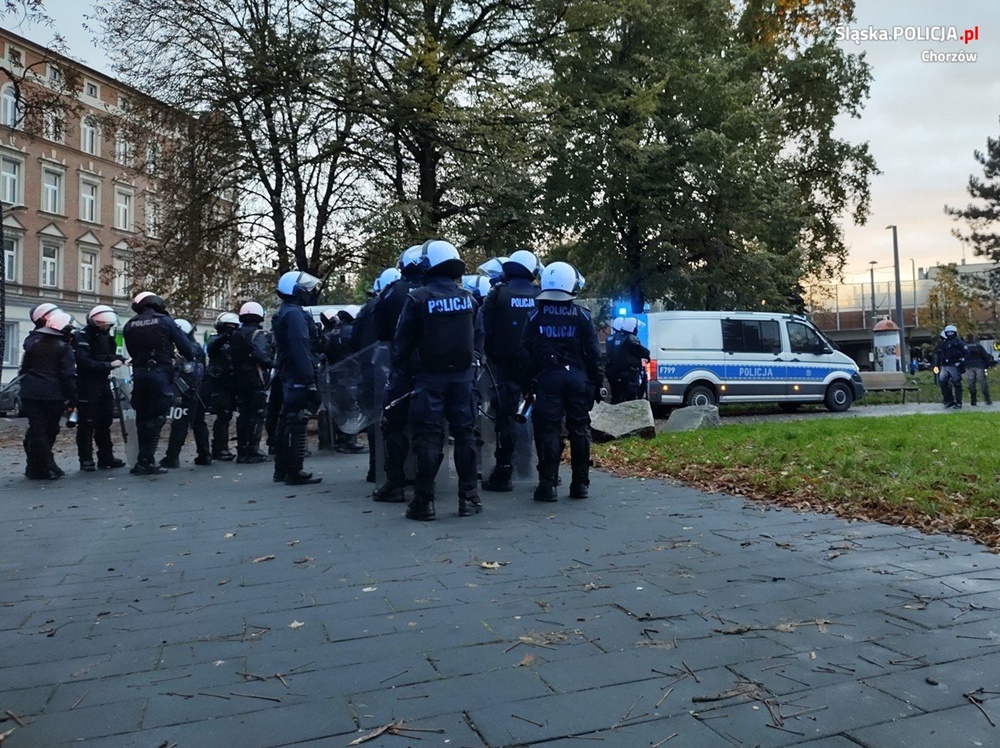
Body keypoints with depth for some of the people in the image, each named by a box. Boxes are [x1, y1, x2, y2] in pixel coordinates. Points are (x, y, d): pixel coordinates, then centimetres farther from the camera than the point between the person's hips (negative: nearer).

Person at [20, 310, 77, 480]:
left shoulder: (34, 344, 13)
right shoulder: (64, 348, -6)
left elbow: (24, 369, 18)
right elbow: (68, 376, -11)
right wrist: (72, 399, -8)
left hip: (31, 394, 5)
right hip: (53, 395, -4)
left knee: (36, 430, 5)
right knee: (49, 431, 6)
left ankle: (36, 468, 4)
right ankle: (48, 468, 11)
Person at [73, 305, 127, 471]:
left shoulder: (106, 336, 14)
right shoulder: (81, 336, -11)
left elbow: (110, 355, 17)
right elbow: (84, 362, -22)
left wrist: (119, 359, -5)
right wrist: (109, 364, -23)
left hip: (103, 384, 7)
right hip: (87, 386, -7)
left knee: (105, 422, 10)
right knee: (87, 424, -4)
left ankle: (106, 458, 16)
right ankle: (86, 460, 1)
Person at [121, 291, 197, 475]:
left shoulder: (129, 326, 8)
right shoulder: (165, 321, -3)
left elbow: (132, 352, 10)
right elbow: (185, 346, -4)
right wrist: (189, 357, 17)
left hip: (139, 374, 4)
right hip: (160, 374, -4)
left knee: (142, 417, 13)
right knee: (156, 417, -2)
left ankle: (144, 459, 17)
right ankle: (146, 461, -6)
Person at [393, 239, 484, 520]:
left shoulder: (418, 298, -7)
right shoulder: (468, 298, 6)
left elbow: (403, 340, -6)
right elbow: (479, 337, 8)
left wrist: (400, 368, 5)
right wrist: (473, 364, 14)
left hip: (430, 376, -3)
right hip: (463, 375, 4)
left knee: (428, 437, 0)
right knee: (465, 434, 9)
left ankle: (424, 500, 2)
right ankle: (468, 497, 13)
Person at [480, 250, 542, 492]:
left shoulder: (498, 294, -3)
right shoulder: (541, 296, 2)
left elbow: (485, 328, -4)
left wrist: (491, 355, 7)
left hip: (505, 364, -2)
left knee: (505, 417, 1)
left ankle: (503, 474, -1)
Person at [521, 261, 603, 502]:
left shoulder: (536, 316, 2)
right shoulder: (582, 316, 2)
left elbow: (527, 353, 1)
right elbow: (593, 354, 2)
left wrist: (527, 385, 6)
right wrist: (597, 383, 8)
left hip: (547, 377, -1)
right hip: (577, 376, 1)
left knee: (548, 430, 1)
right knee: (579, 430, 8)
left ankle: (548, 484, -1)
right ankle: (580, 484, 13)